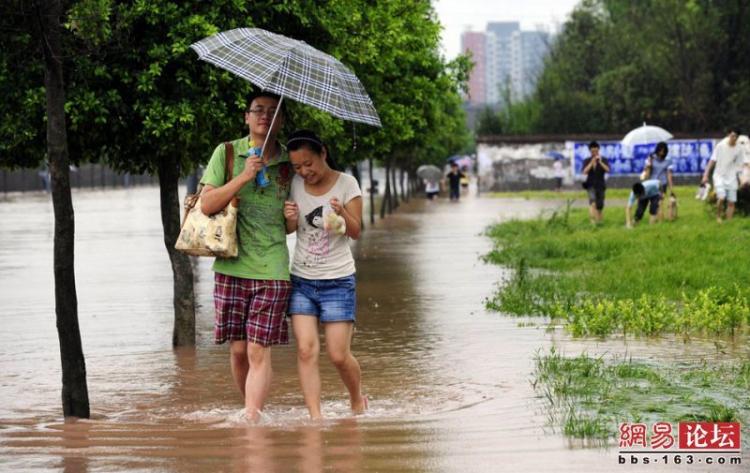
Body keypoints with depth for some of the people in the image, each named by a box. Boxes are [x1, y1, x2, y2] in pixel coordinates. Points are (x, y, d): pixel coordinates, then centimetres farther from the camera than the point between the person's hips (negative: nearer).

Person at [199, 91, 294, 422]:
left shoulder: (288, 163, 8)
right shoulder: (227, 153, 3)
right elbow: (207, 204, -6)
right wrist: (244, 177, -15)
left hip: (271, 270, 0)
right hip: (231, 266, 0)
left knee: (258, 351, -8)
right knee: (238, 349, 4)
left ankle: (252, 421, -10)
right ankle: (253, 411, 21)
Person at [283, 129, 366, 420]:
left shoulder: (346, 184, -5)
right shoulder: (295, 185, 5)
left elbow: (356, 232, -10)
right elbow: (288, 230, 11)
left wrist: (343, 213, -31)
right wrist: (289, 218, -12)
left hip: (337, 281, -3)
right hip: (302, 280, 3)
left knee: (339, 355, -4)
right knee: (306, 350, -10)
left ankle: (358, 401, 23)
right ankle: (315, 416, -10)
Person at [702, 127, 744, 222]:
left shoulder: (738, 150, 1)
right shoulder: (720, 146, -6)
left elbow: (738, 165, 7)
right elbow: (712, 161, -4)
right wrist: (706, 175, -9)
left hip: (731, 179, 3)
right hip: (719, 176, -3)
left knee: (731, 202, 0)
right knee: (721, 198, -20)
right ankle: (718, 216, 2)